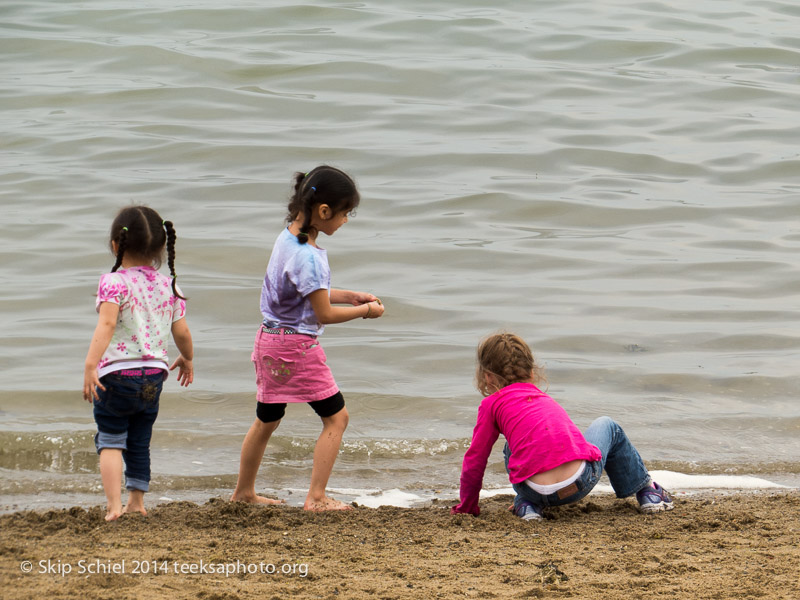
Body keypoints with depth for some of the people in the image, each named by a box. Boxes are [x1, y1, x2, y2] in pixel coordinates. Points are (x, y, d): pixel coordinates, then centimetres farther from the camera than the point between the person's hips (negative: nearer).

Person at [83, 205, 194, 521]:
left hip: (117, 374, -5)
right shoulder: (169, 285, 4)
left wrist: (90, 366, -32)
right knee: (139, 442, 18)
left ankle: (114, 504, -8)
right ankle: (136, 501, 27)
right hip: (154, 376, 5)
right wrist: (186, 359, 29)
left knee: (110, 439, 5)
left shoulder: (114, 282, -12)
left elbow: (106, 324, -26)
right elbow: (181, 332, 9)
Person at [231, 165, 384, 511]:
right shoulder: (309, 257, -24)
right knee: (336, 417, 0)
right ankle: (316, 498, -1)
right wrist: (364, 311, -5)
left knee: (267, 419, 21)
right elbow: (323, 314, -18)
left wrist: (351, 297, 12)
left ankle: (243, 492, 32)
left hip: (270, 340, 9)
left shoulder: (288, 236, 6)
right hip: (298, 345, -9)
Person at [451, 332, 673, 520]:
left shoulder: (492, 404, 13)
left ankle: (528, 505, 14)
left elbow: (475, 459, 15)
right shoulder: (543, 398, 29)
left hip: (540, 492, -3)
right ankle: (645, 490, 39)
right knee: (607, 426, 34)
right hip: (583, 481, 3)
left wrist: (467, 506, 28)